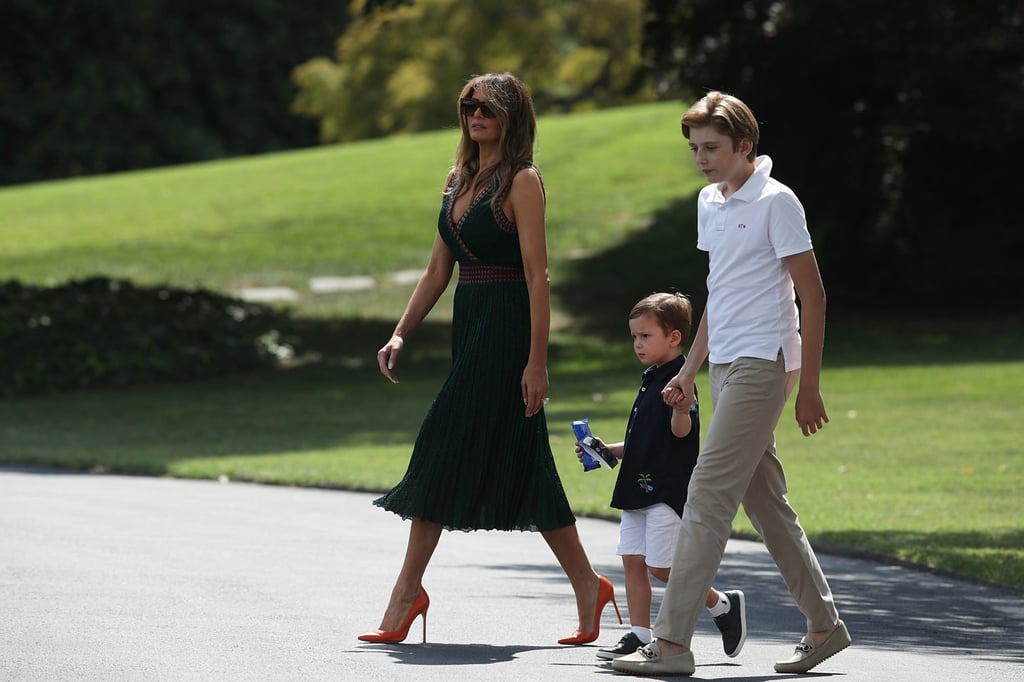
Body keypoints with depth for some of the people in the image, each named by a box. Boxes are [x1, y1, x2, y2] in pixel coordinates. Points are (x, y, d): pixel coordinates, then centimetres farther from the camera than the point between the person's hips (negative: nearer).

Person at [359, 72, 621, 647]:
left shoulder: (523, 181, -7)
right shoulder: (460, 180, 16)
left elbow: (537, 276, -13)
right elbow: (438, 270, 19)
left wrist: (537, 361, -18)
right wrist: (400, 335, 10)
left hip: (506, 328, -8)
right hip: (470, 324, 8)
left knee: (446, 449, -10)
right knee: (524, 465, 7)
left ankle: (409, 590, -4)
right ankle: (588, 587, 12)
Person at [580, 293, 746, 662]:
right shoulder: (650, 381, 18)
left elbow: (682, 432, -23)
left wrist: (681, 410, -43)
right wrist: (606, 450, 20)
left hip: (667, 489, -10)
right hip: (638, 489, 10)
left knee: (661, 566, -9)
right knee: (633, 561, 5)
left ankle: (723, 605, 6)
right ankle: (639, 635, 7)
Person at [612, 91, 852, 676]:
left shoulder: (776, 202, -10)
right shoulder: (710, 202, 14)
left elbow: (812, 296, -9)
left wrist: (809, 385, -11)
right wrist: (690, 372, 21)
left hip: (762, 365, -9)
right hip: (725, 366, 9)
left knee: (708, 499, -12)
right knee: (766, 503, 11)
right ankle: (824, 624, 20)